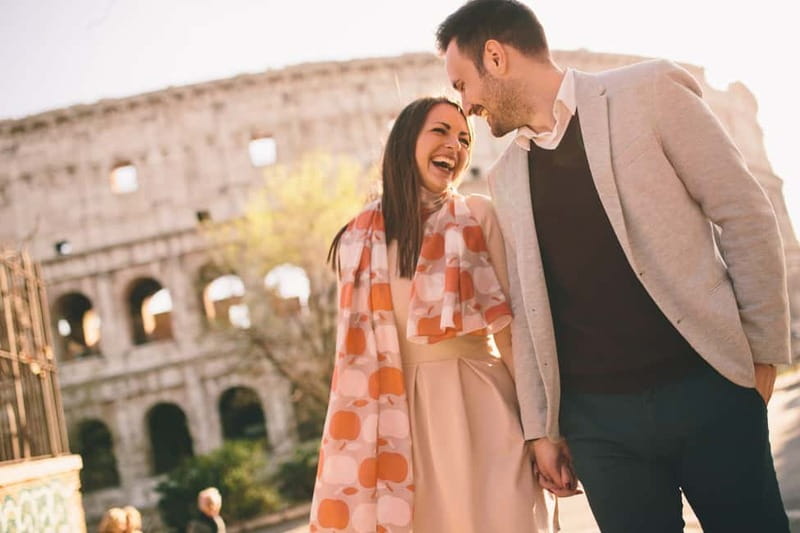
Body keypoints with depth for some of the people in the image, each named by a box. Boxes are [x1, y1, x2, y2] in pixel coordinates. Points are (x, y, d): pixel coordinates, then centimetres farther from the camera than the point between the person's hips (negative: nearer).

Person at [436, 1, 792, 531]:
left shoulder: (648, 92, -2)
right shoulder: (506, 177, 12)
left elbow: (746, 216, -3)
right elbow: (529, 311, 13)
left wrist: (764, 352, -5)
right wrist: (540, 426, 10)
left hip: (704, 390, -3)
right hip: (594, 418, 4)